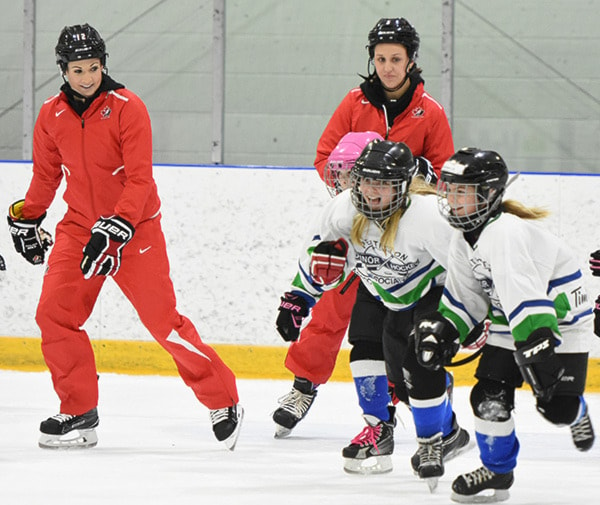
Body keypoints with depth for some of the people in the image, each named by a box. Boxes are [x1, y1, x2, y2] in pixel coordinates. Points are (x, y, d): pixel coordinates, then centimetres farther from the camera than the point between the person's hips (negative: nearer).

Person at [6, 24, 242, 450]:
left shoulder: (128, 108, -15)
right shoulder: (52, 116, 1)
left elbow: (139, 179, -19)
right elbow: (46, 173, 18)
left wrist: (115, 230, -28)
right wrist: (27, 219, 24)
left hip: (135, 227, -5)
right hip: (79, 225, 5)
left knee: (163, 320, -8)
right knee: (54, 314, -8)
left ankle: (224, 402, 5)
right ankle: (79, 413, 4)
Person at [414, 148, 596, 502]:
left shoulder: (506, 234, -31)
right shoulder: (464, 239, 1)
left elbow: (524, 298, -38)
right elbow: (465, 297, 11)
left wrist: (538, 348, -42)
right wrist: (444, 329, -3)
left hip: (559, 322, -8)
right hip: (510, 325, 8)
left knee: (558, 407, -8)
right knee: (489, 397, -7)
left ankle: (577, 414, 31)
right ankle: (497, 472, 11)